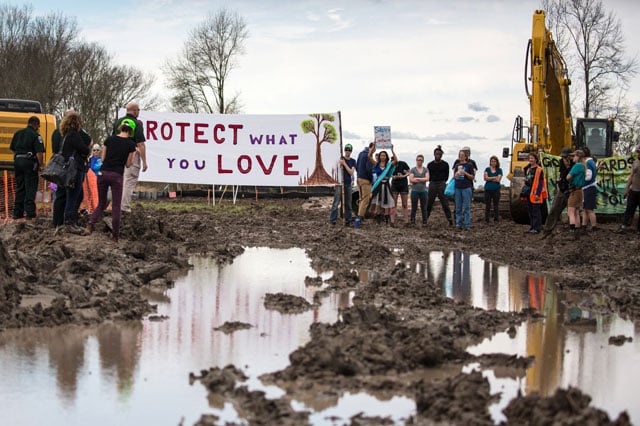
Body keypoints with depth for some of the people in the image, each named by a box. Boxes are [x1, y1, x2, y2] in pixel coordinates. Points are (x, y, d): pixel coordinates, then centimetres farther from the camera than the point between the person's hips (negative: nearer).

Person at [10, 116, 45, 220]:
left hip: (17, 160, 6)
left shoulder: (18, 133, 14)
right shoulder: (35, 135, -6)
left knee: (19, 188, 12)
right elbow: (39, 152, -14)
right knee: (30, 188, -4)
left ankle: (17, 212, 13)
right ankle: (29, 212, -9)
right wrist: (41, 165, -9)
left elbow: (13, 149, 17)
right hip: (29, 161, -6)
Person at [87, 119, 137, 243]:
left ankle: (91, 222, -12)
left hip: (103, 173, 3)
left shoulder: (109, 139, 7)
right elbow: (128, 165, 4)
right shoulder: (131, 144, 0)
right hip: (117, 175, -3)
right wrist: (133, 155, 20)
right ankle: (115, 235, 2)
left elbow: (103, 159, 10)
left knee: (101, 204, 14)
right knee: (116, 206, 5)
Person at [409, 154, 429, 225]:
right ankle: (412, 221, 9)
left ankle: (424, 222, 9)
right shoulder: (412, 169, 2)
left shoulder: (426, 169, 8)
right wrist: (422, 180, -9)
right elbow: (411, 180, -10)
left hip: (423, 191, 1)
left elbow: (427, 178, -8)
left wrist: (417, 179, -11)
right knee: (414, 208, 2)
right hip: (415, 191, -1)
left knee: (424, 208, 3)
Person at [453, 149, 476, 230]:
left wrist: (465, 173, -15)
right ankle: (458, 224, 12)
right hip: (458, 187, 5)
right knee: (458, 207, 6)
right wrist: (456, 174, -3)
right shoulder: (457, 165, 13)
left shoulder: (469, 165, -1)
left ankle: (467, 224, -2)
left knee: (467, 207, -4)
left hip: (467, 187, -5)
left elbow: (472, 177, -2)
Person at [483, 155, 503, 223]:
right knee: (487, 205, 3)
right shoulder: (487, 169, 9)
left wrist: (489, 178, -5)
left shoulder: (499, 170, 5)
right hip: (488, 189, 1)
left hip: (496, 190, -1)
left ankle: (496, 219, 8)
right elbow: (485, 178, -5)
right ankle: (486, 220, 8)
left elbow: (498, 180, -7)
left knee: (496, 205, 2)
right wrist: (494, 178, -8)